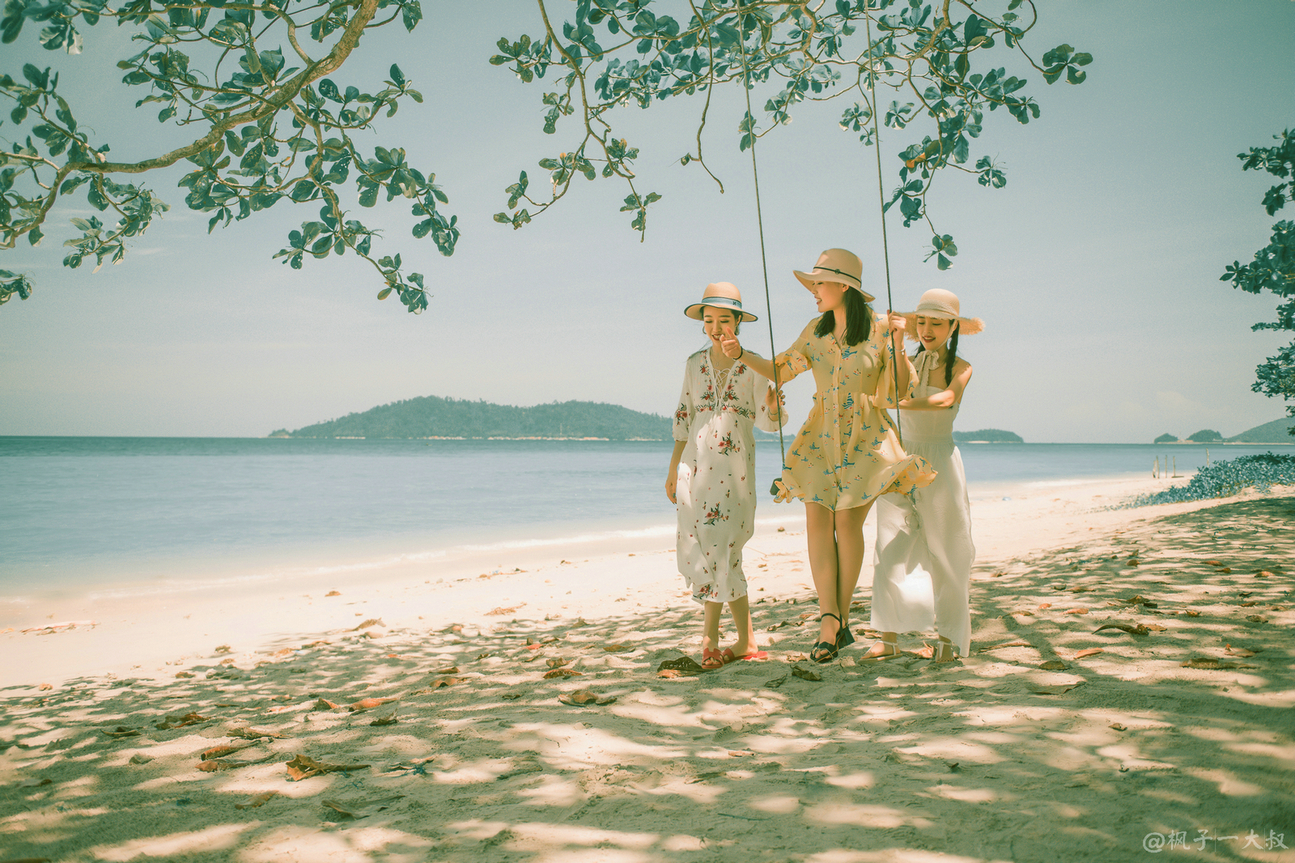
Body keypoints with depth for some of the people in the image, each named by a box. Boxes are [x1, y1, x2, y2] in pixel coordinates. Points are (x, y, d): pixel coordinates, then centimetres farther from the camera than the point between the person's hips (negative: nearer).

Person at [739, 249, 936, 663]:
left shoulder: (878, 330, -4)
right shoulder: (816, 331, 7)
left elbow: (901, 389, -4)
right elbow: (781, 370, 13)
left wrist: (898, 342, -16)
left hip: (864, 437, -4)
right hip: (821, 434, 4)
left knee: (847, 521, -9)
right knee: (817, 522, -9)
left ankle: (842, 617, 3)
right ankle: (829, 619, -8)